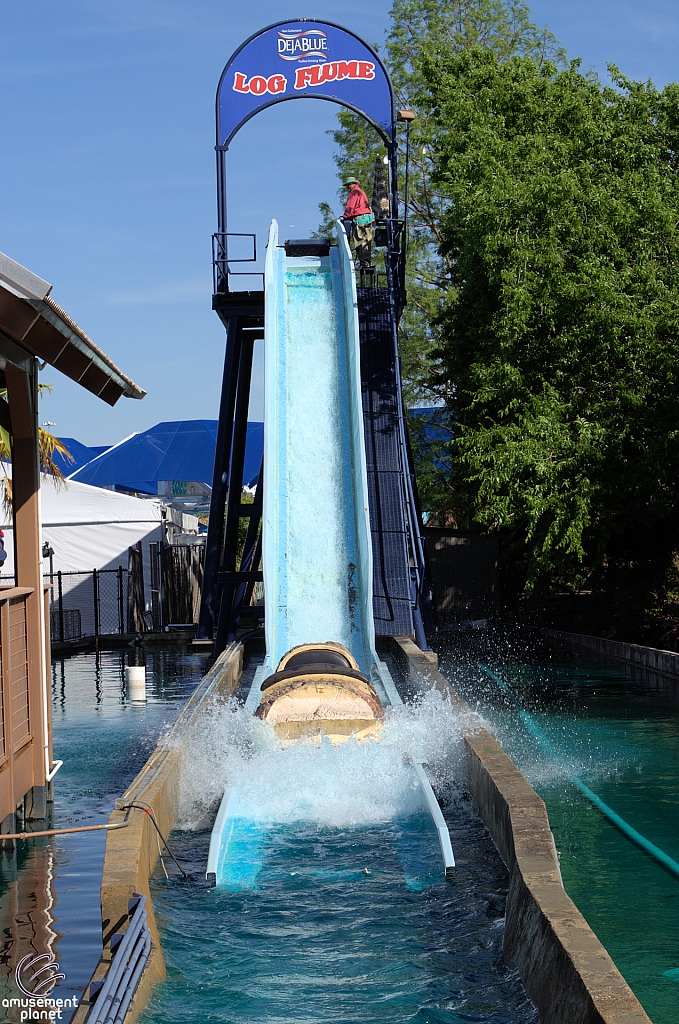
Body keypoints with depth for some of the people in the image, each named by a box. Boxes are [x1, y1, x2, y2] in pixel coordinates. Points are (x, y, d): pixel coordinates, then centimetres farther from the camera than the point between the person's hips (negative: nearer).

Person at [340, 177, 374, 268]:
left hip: (360, 219, -10)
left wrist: (344, 217, -1)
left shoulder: (354, 192, -6)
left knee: (360, 242, -10)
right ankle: (367, 262, 12)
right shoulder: (361, 192, 24)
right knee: (366, 242, 10)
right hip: (367, 218, 10)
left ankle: (363, 263, -13)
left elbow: (350, 207, -12)